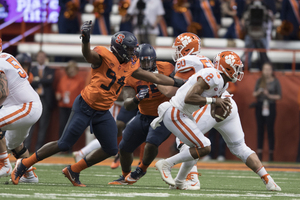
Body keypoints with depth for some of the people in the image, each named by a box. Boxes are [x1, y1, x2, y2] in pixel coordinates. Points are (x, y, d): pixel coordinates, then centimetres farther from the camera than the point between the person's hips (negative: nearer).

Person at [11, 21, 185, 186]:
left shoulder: (130, 66, 6)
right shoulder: (104, 57, -16)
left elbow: (154, 78, 15)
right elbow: (88, 54, -38)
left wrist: (177, 83, 18)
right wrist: (86, 39, -58)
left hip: (102, 113, 8)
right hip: (85, 108, -8)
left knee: (111, 150, 7)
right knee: (64, 145, -6)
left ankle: (73, 171, 21)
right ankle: (24, 164, 9)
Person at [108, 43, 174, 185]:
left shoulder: (166, 69, -17)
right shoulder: (131, 76, -12)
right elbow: (127, 105, -17)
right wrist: (137, 99, -38)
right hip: (143, 117, 4)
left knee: (151, 143, -28)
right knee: (124, 148, 10)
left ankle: (142, 169, 3)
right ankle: (125, 176, 38)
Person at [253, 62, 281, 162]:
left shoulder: (275, 82, 0)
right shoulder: (259, 81, 8)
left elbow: (279, 96, 0)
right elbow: (254, 94, 11)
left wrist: (269, 95, -15)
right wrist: (258, 93, -11)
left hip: (270, 106, -3)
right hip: (259, 106, 3)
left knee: (270, 130, -5)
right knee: (260, 129, 2)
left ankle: (271, 153, -3)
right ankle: (259, 152, 3)